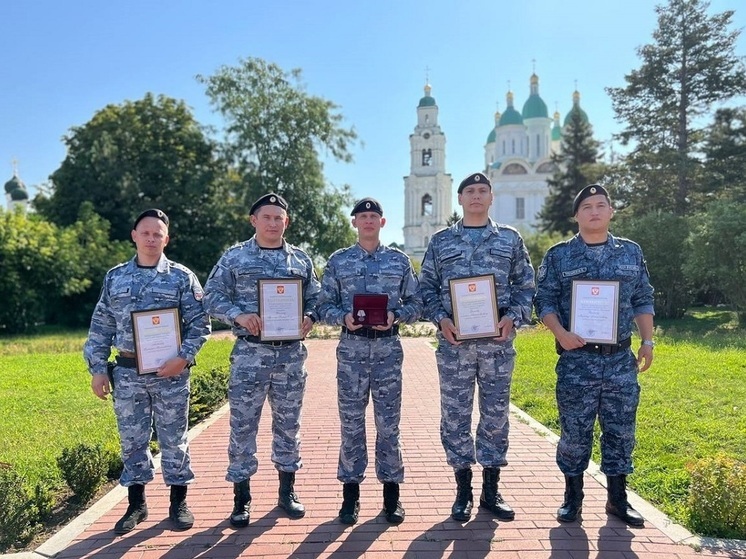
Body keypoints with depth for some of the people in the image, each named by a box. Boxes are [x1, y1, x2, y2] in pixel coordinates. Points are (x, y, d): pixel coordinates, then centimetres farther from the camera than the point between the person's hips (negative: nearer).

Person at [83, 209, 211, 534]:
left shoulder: (181, 277, -1)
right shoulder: (115, 277, 8)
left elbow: (200, 323, -4)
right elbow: (101, 327, 9)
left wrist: (184, 357, -15)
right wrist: (97, 368, 3)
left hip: (170, 373, -2)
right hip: (127, 373, 3)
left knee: (174, 440, 7)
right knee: (132, 440, 11)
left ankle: (179, 502, 22)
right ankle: (136, 504, 26)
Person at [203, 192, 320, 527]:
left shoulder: (301, 259, 10)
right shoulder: (234, 257, 2)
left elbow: (315, 298, 13)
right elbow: (212, 297, 0)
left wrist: (310, 318, -8)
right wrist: (238, 315, -17)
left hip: (291, 353, 3)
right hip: (250, 352, -2)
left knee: (288, 422, 11)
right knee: (243, 423, 2)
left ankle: (287, 491, 26)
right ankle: (241, 498, 16)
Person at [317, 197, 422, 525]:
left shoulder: (399, 261, 8)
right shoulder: (338, 261, 7)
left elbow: (415, 303, 8)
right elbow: (324, 305, 6)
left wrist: (396, 315, -11)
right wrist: (343, 317, -14)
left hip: (388, 347, 0)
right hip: (351, 348, 0)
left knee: (389, 422, 5)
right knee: (351, 422, 6)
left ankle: (391, 493, 19)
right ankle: (350, 494, 19)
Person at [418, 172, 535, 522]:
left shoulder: (510, 239, 10)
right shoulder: (441, 241, 9)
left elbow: (525, 286, 8)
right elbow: (427, 287, 7)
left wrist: (513, 317, -7)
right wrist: (440, 319, -9)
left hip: (498, 341, 1)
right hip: (453, 340, 0)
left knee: (496, 413, 7)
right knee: (455, 415, 4)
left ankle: (491, 491, 21)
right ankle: (463, 491, 19)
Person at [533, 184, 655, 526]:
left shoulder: (631, 253, 9)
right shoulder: (558, 256, 1)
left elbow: (643, 301, 13)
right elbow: (544, 302, -1)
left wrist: (647, 341, 5)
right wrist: (560, 333, -16)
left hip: (621, 359, 3)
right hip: (576, 358, -2)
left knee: (621, 430, 10)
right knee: (575, 430, 5)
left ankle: (617, 499, 26)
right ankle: (573, 497, 21)